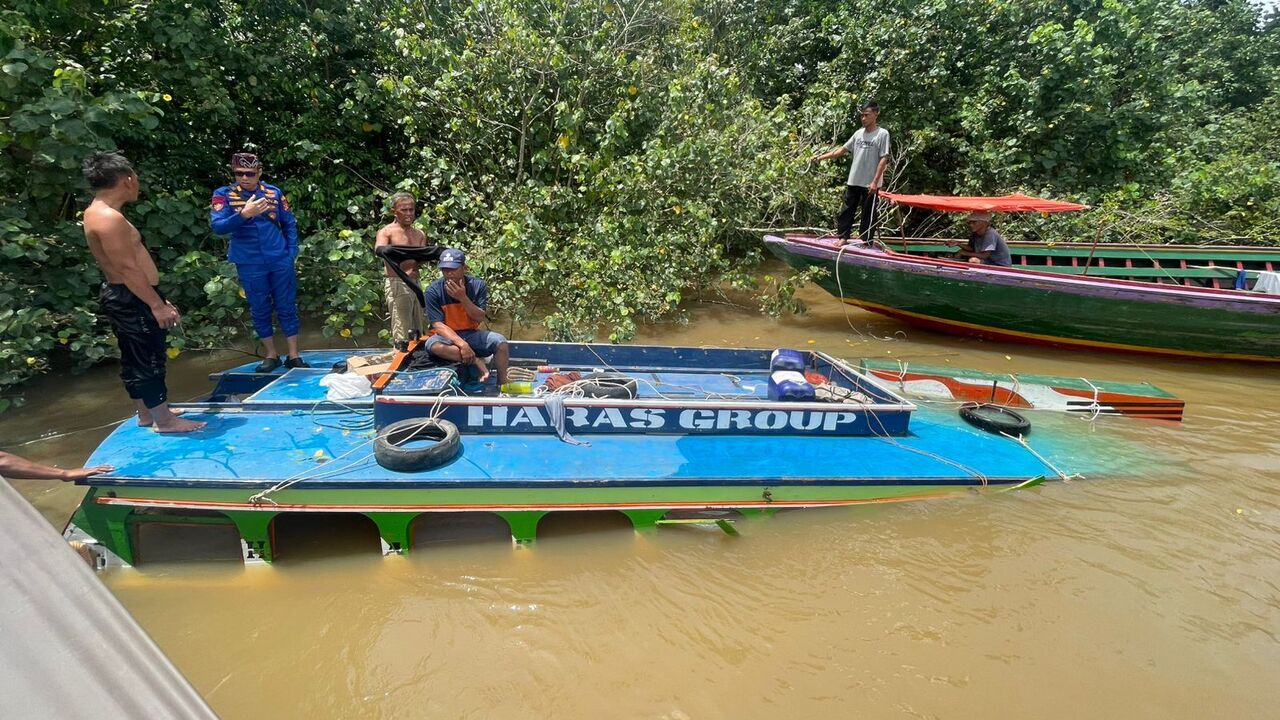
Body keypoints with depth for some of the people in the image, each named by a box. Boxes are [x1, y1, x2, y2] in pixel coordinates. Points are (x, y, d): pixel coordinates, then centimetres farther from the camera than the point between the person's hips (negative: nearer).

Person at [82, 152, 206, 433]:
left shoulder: (99, 213, 14)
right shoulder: (109, 217, -20)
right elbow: (128, 267, -24)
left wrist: (157, 299, 19)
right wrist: (157, 304, -21)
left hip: (124, 297, 11)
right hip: (132, 300, -11)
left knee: (134, 359, 18)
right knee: (149, 359, -3)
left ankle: (146, 413, 30)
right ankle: (164, 420, 6)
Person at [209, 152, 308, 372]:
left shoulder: (274, 192, 2)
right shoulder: (224, 194, -2)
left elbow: (290, 224, 9)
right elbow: (217, 226, -14)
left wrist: (291, 253, 1)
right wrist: (244, 214, -29)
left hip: (280, 261, 1)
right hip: (250, 265, 0)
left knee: (287, 307, 4)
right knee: (260, 311, 9)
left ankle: (293, 355, 12)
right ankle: (271, 355, 22)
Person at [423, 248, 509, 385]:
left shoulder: (477, 285, -8)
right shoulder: (433, 291, -13)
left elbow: (481, 318, -12)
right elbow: (438, 325, -19)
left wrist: (463, 298, -27)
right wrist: (462, 344, -32)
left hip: (471, 334, 1)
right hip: (448, 336, -1)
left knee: (500, 341, -25)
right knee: (432, 344, -35)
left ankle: (502, 384, -14)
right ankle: (476, 361, -26)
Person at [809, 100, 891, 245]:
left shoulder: (882, 134, -7)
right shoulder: (859, 133, 9)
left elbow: (883, 159, -11)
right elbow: (843, 149, 13)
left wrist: (875, 181, -18)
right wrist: (821, 157, 6)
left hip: (870, 183, -5)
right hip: (853, 181, 6)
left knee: (867, 214, 3)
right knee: (847, 210, 8)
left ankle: (865, 241, 12)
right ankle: (843, 237, 17)